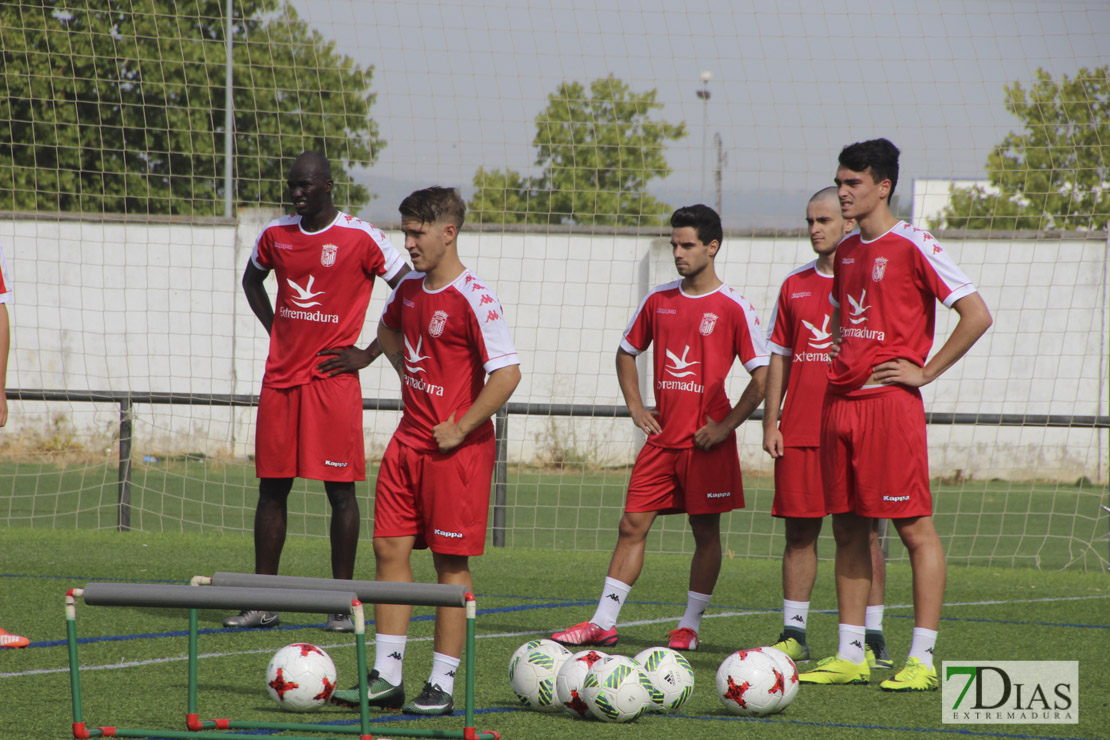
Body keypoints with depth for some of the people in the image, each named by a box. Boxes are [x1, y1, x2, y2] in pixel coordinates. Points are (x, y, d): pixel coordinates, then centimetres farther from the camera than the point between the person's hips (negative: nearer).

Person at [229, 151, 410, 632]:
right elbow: (252, 280, 29)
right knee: (271, 487, 4)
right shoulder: (275, 235, 8)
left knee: (339, 489, -3)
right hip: (280, 376, 5)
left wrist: (368, 354, -5)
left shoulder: (361, 239, -7)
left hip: (333, 378, -5)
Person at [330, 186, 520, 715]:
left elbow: (507, 373, -23)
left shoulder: (473, 299, -16)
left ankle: (443, 685, 4)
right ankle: (387, 677, 12)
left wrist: (461, 428, -18)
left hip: (456, 448, -8)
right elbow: (388, 329, 32)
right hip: (409, 439, 8)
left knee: (451, 562, -2)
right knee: (390, 550, 6)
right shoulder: (409, 289, 8)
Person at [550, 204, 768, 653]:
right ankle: (603, 624, 2)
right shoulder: (658, 300, 9)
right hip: (661, 436, 5)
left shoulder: (733, 308, -6)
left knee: (705, 530, 3)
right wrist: (635, 407, 11)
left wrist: (727, 425, -12)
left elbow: (762, 375, -7)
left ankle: (690, 627, 12)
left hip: (705, 440, -5)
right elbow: (627, 351, 23)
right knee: (633, 524, 2)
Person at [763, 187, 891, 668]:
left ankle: (873, 639, 1)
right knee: (799, 531, 3)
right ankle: (793, 634, 7)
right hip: (799, 430, 4)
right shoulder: (794, 285, 14)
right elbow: (779, 357, 16)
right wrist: (770, 421, 7)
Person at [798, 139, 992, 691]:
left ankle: (922, 660, -6)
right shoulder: (846, 252, 15)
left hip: (890, 402, -8)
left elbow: (977, 315, -13)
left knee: (914, 528, -5)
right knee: (847, 530, 9)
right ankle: (849, 655, 13)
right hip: (840, 399, 8)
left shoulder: (912, 247, -8)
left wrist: (926, 372, -12)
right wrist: (839, 362, 16)